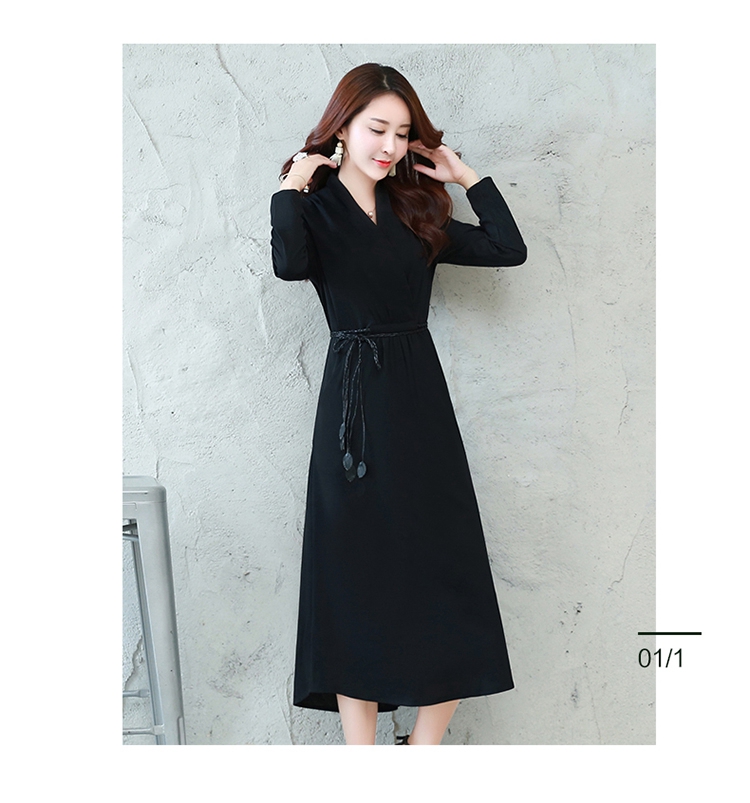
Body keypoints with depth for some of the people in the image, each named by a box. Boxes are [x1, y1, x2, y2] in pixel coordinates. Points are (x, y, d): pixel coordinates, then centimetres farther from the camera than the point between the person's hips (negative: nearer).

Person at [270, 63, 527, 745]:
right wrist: (292, 186, -10)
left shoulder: (418, 209, 14)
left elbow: (509, 250, 7)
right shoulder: (315, 208, 1)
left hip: (421, 395, 4)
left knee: (446, 567, 1)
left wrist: (466, 177, 8)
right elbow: (288, 264, -23)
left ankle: (425, 742, 13)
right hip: (355, 399, -4)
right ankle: (361, 748, 9)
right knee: (360, 564, 0)